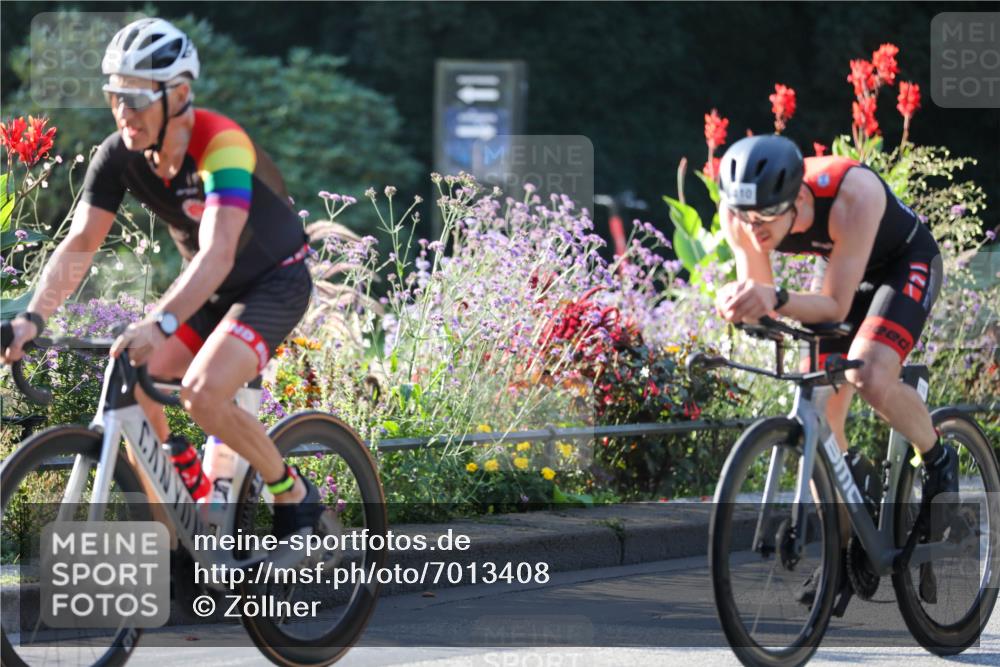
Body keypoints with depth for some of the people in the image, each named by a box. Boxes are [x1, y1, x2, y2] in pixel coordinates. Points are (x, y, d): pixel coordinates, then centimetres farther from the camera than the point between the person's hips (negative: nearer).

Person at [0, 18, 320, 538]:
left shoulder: (221, 145, -32)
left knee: (202, 393, -27)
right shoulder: (118, 155, -13)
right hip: (207, 290, 7)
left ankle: (293, 494, -6)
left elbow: (218, 254, -43)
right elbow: (79, 245, -15)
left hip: (274, 283, -7)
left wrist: (160, 324, -57)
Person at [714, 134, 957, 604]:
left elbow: (835, 305, -37)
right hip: (841, 268, 5)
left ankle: (938, 460, -2)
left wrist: (776, 299, -56)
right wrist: (739, 302, -43)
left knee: (869, 377, -30)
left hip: (907, 264, -5)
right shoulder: (739, 208, -27)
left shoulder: (852, 194, -41)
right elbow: (759, 292, -19)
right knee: (821, 419, -4)